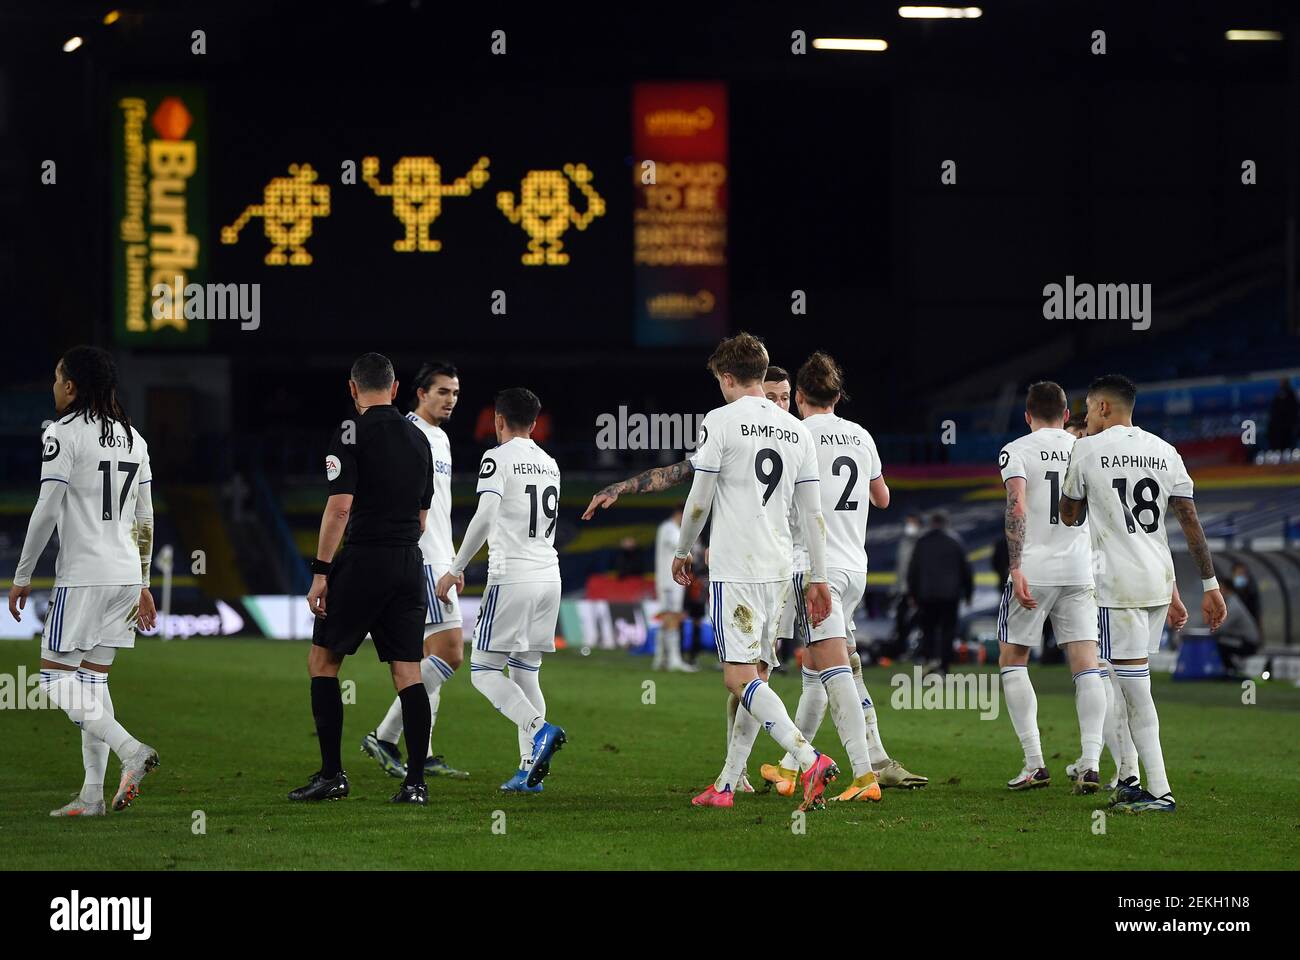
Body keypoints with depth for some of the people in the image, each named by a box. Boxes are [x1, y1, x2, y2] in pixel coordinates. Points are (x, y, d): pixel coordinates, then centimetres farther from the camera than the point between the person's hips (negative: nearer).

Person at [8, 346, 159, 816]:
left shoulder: (64, 433, -9)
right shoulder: (133, 438, 13)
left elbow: (46, 512, -12)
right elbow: (145, 520, 16)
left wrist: (21, 577, -5)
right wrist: (142, 584, 21)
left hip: (82, 575, -7)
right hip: (127, 574, 7)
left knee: (55, 676, -2)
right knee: (93, 678, 10)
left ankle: (132, 751, -18)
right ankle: (92, 795, 6)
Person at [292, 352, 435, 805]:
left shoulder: (352, 432, -7)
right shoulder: (418, 438, 13)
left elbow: (339, 507, -15)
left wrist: (320, 572, -12)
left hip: (364, 560, -6)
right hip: (410, 564, 6)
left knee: (322, 661, 6)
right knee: (407, 671, 4)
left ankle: (332, 774, 2)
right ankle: (416, 782, -2)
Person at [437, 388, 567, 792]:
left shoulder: (497, 458, -7)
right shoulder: (550, 464, 16)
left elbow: (485, 517, -17)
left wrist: (456, 569, -11)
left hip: (512, 577, -7)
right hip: (549, 576, 7)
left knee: (485, 671, -2)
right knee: (526, 671, 11)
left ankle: (540, 729, -24)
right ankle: (529, 770, 4)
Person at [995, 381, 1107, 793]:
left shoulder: (1016, 451, -1)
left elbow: (1017, 508, -14)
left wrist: (1016, 568, -18)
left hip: (1033, 572, -3)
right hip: (1079, 571, 3)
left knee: (1012, 659, 10)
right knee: (1086, 666, 2)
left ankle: (1034, 763, 2)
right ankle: (1090, 763, -11)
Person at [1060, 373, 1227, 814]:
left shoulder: (1087, 450, -3)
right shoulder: (1165, 452, 10)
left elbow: (1069, 517, 11)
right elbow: (1190, 520, 6)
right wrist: (1210, 585, 8)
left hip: (1118, 582, -6)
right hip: (1160, 579, 6)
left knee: (1134, 684, -8)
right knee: (1134, 683, 17)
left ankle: (1159, 792, -13)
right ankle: (1130, 779, 19)